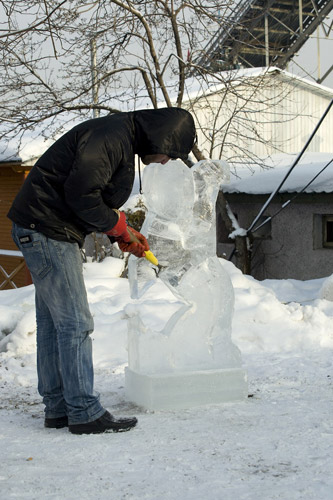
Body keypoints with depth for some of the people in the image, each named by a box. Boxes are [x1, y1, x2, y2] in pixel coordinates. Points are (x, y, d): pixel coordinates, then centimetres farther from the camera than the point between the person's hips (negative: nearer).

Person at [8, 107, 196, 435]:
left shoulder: (123, 143, 17)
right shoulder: (110, 137, -17)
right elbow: (80, 193, -24)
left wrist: (124, 236, 11)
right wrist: (119, 226, -11)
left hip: (42, 233, 11)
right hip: (46, 231, -11)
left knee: (52, 323, 12)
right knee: (75, 324, -7)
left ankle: (58, 408, 20)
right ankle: (85, 413, 0)